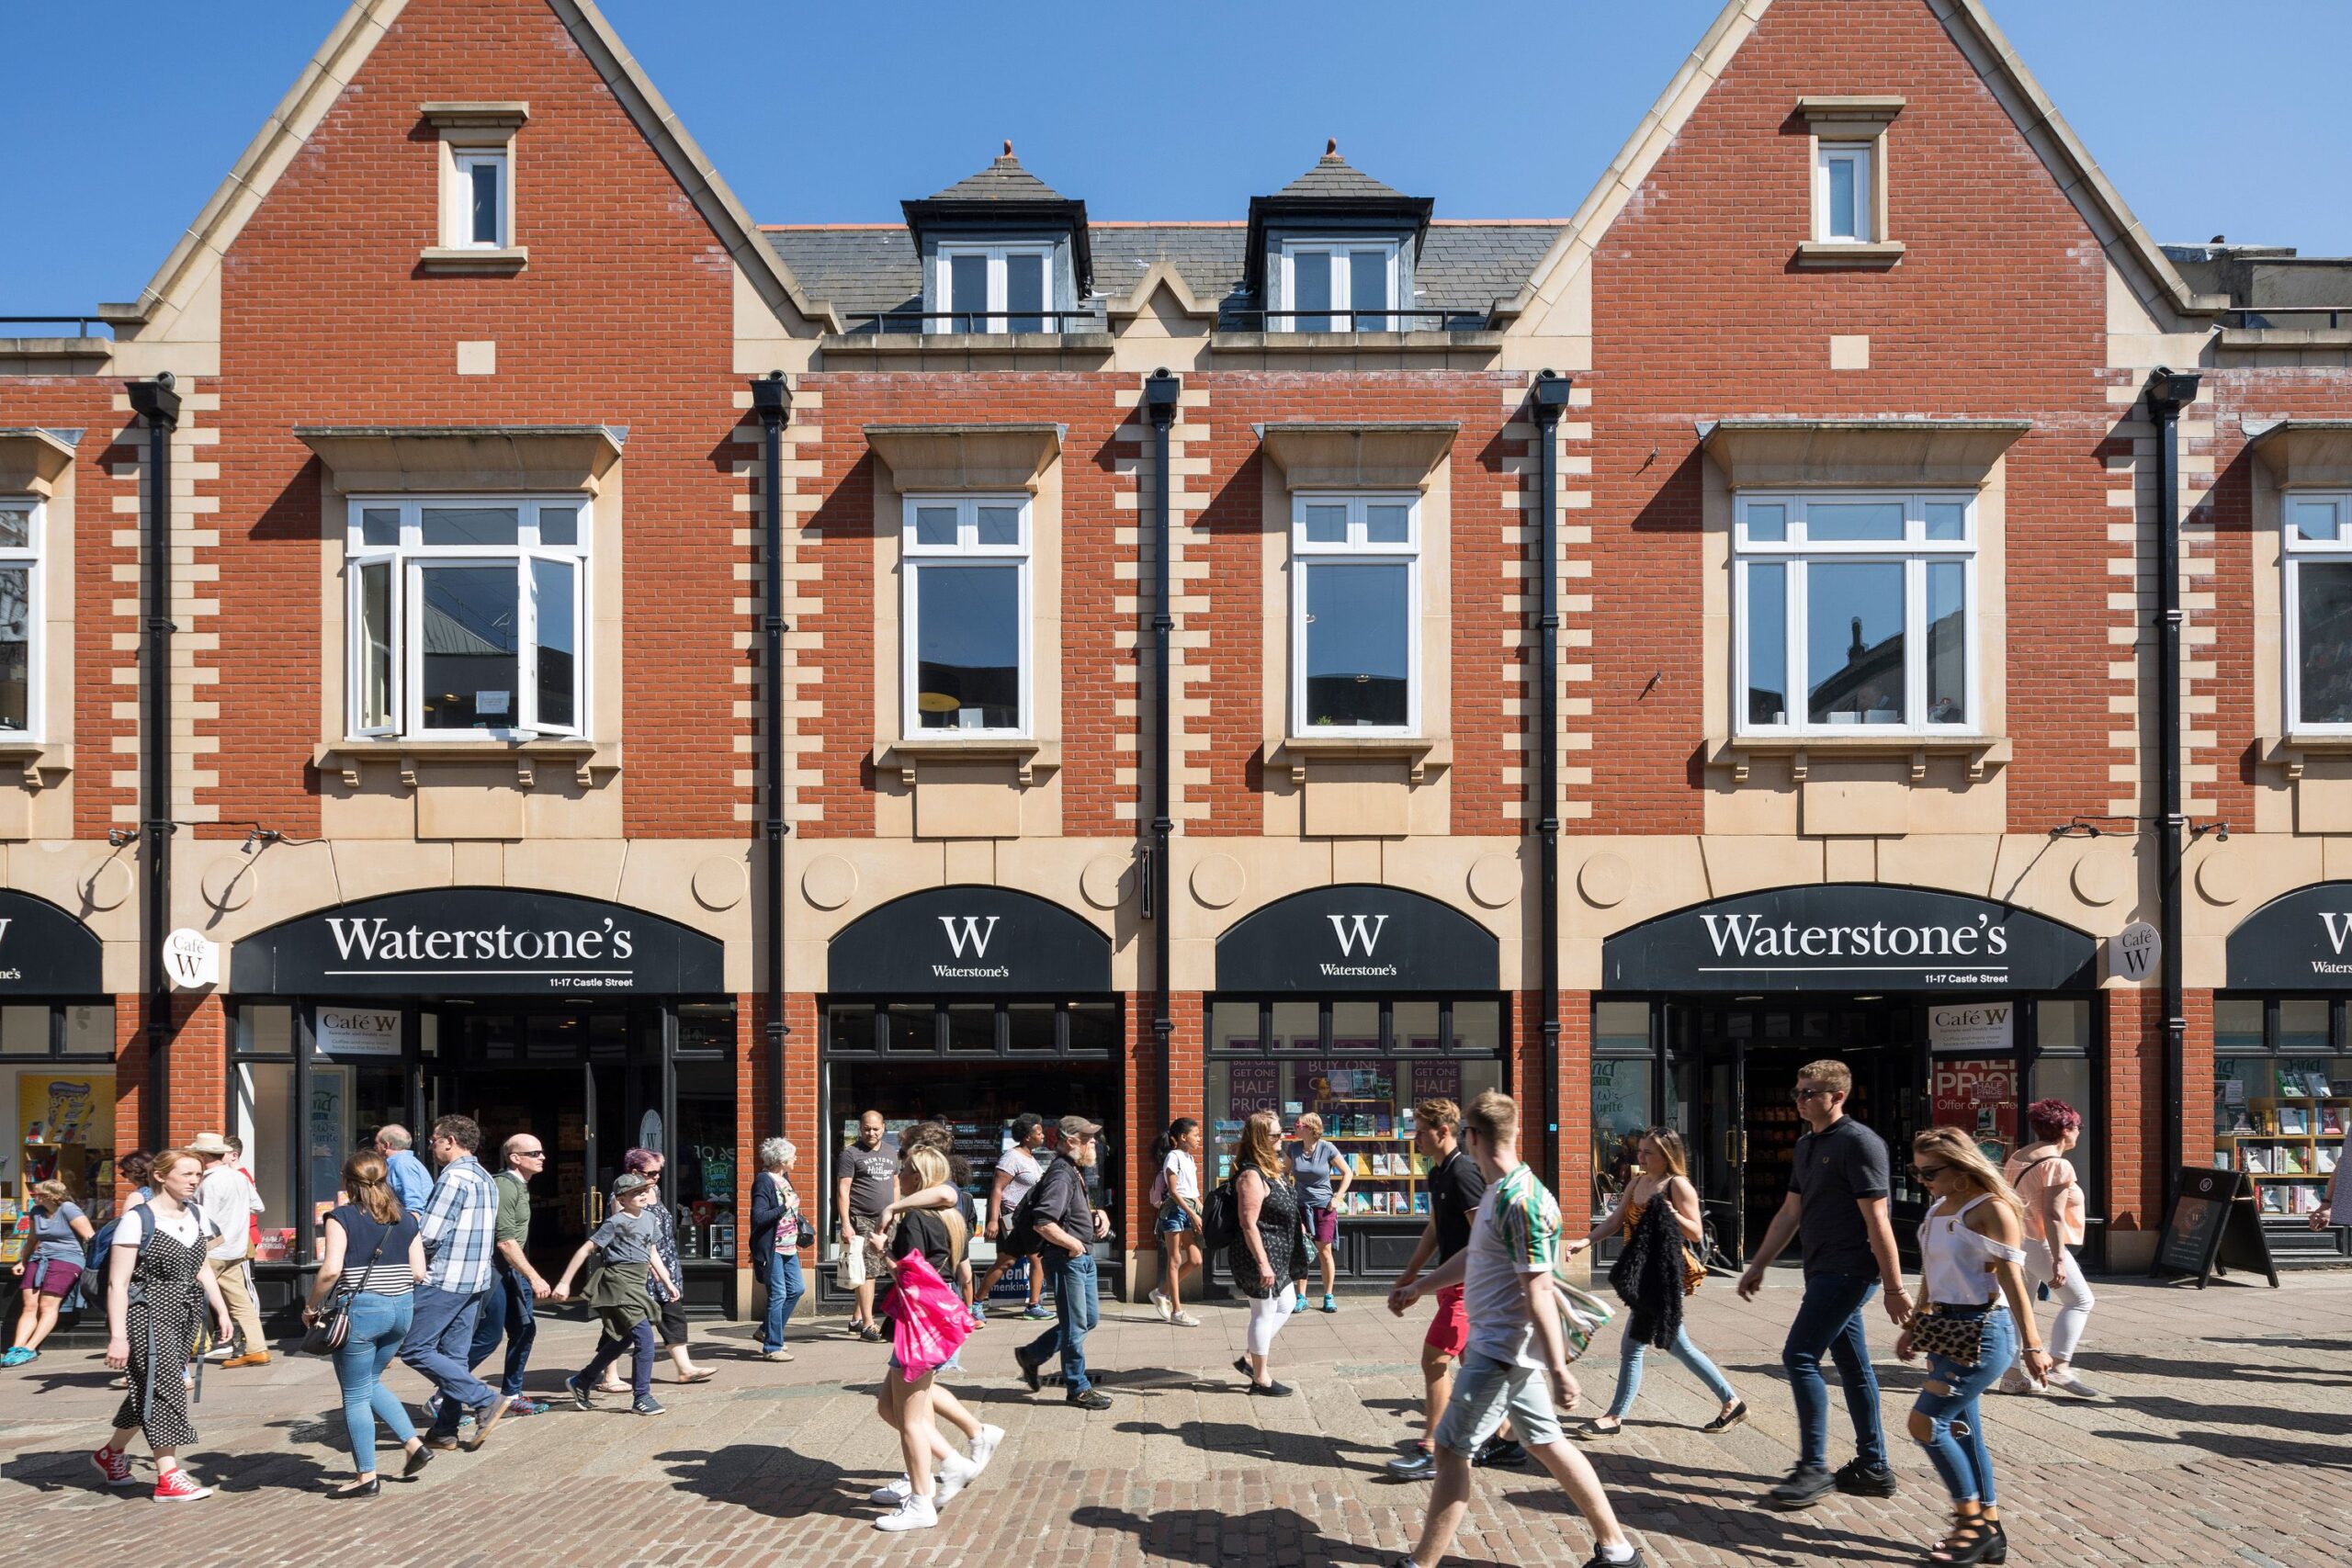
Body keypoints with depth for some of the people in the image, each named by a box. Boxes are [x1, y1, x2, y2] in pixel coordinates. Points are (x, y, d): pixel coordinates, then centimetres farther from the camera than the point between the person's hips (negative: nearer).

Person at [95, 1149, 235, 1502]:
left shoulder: (196, 1216, 9)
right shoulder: (138, 1220, -12)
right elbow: (117, 1282, -14)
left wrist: (222, 1312, 14)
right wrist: (117, 1336, -18)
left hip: (182, 1315, 7)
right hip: (146, 1315, -7)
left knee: (150, 1390, 14)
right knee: (164, 1388, -10)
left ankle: (112, 1453, 35)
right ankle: (168, 1478, -6)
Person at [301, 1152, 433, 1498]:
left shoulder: (341, 1217, -7)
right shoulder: (406, 1220, 7)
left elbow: (331, 1270, -17)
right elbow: (419, 1272, 5)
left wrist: (311, 1306, -4)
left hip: (361, 1310, -6)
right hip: (401, 1309, 6)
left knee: (356, 1395, 6)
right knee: (371, 1382, 25)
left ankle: (367, 1477, 10)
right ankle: (414, 1444, 17)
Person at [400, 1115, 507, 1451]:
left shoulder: (454, 1177, -14)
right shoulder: (486, 1179, 15)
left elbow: (428, 1234, -19)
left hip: (444, 1280, -9)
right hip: (475, 1280, 9)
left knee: (415, 1350, -3)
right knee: (455, 1355, 11)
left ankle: (485, 1400, -8)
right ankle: (445, 1430, 13)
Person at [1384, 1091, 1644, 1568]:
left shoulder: (1520, 1203, -23)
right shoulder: (1500, 1192, 8)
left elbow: (1539, 1291, -25)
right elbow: (1472, 1256, 22)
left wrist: (1558, 1370, -25)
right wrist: (1417, 1288, 32)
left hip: (1503, 1348, -10)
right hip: (1506, 1345, 10)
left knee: (1452, 1450, -3)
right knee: (1547, 1442, 16)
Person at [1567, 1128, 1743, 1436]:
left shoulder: (1678, 1185, -11)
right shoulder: (1638, 1182, 10)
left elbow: (1696, 1233, -11)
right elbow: (1614, 1222, 7)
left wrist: (1670, 1212, -24)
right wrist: (1585, 1242, -6)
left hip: (1664, 1276, -9)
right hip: (1645, 1275, 9)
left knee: (1632, 1345, -3)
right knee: (1676, 1346, 16)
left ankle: (1615, 1418, 7)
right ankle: (1731, 1402, 26)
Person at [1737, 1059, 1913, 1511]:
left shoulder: (1859, 1143, -14)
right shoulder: (1807, 1146, 14)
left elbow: (1877, 1220, -17)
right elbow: (1790, 1214, 20)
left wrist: (1894, 1287, -18)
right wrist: (1758, 1266, 19)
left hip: (1848, 1270, -9)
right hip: (1824, 1271, 9)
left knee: (1800, 1357, -11)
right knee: (1852, 1365, 12)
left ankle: (1813, 1468, -5)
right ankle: (1873, 1468, 20)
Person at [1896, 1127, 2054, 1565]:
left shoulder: (1991, 1210, -14)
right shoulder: (1938, 1207, 10)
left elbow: (2013, 1282, -16)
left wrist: (2031, 1346, -16)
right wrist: (1914, 1327, 24)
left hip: (1982, 1332, -8)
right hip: (1945, 1331, 8)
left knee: (1926, 1422, -10)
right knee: (1961, 1429, 10)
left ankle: (1972, 1519, 4)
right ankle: (1989, 1531, 20)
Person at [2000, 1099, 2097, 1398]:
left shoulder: (2018, 1157, 13)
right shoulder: (2057, 1165, -14)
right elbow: (2053, 1216, -21)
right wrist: (2058, 1260, -22)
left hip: (2015, 1239, 9)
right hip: (2040, 1243, -9)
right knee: (2080, 1300, 2)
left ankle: (2012, 1375, 12)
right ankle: (2059, 1366, -7)